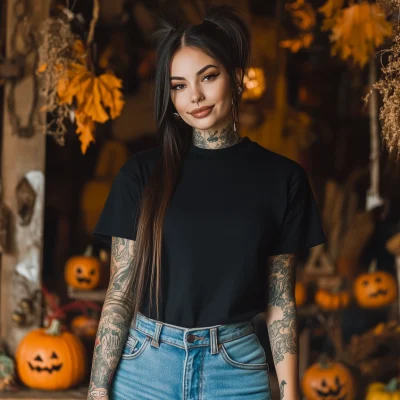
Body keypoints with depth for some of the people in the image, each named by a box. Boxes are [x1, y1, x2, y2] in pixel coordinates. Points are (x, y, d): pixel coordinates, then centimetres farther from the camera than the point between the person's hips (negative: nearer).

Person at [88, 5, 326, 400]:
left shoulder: (281, 178, 2)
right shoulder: (143, 172, 0)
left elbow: (280, 299, 3)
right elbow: (120, 290, -1)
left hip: (237, 367, 0)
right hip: (146, 362, 0)